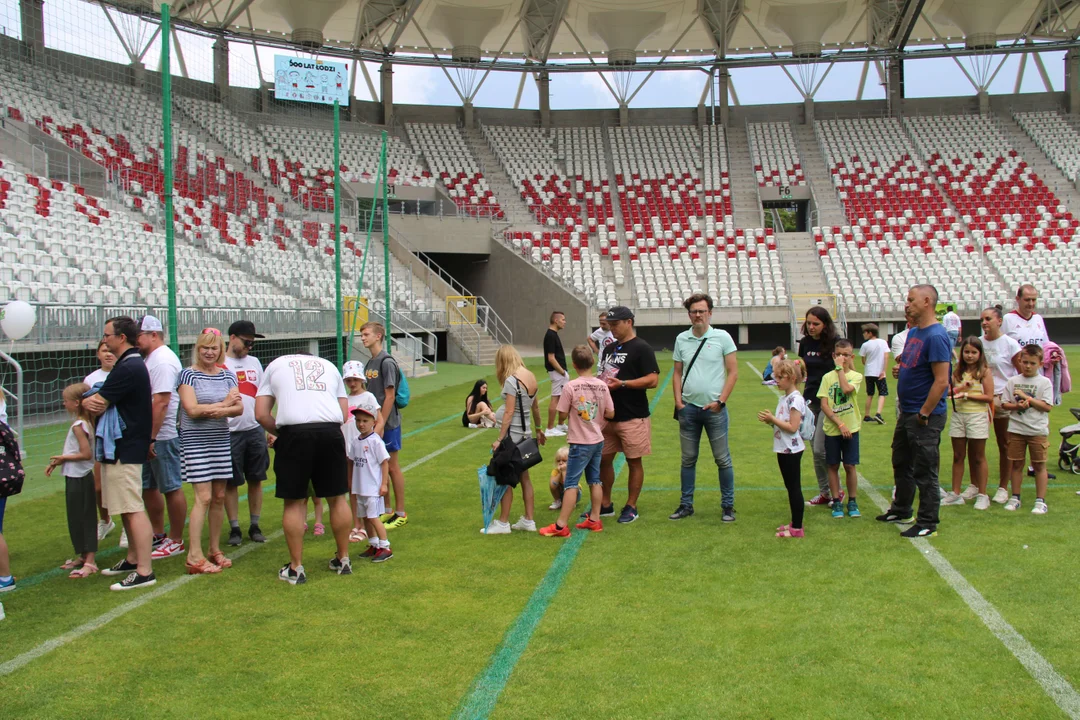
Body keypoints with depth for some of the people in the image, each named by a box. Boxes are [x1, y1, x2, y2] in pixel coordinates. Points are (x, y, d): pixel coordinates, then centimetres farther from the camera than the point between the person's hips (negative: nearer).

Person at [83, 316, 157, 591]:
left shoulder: (127, 368, -18)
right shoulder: (132, 364, 17)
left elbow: (98, 403, -17)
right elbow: (101, 400, 14)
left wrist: (86, 401, 5)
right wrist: (91, 401, -9)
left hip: (125, 450, -11)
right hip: (122, 447, 11)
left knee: (133, 509, -9)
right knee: (126, 508, 18)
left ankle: (144, 572, -7)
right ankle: (133, 560, 29)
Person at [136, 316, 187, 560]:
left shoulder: (163, 361, -17)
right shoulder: (150, 359, 15)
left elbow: (161, 402, -23)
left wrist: (151, 438, -25)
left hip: (163, 437, -10)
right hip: (148, 437, 10)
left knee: (171, 488, -1)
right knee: (148, 487, 17)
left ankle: (176, 541, 8)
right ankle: (158, 535, 30)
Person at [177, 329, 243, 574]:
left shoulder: (227, 375, 9)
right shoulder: (188, 375, -4)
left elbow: (239, 408, -2)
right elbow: (192, 409, -14)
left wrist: (220, 411, -20)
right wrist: (224, 404, -8)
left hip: (221, 441, 5)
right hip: (195, 442, -5)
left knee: (219, 497, 7)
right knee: (203, 497, -10)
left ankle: (215, 550, 18)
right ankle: (194, 557, -5)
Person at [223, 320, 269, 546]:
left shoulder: (254, 362, 12)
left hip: (255, 431, 4)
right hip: (230, 432, -4)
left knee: (256, 480, 8)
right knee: (231, 482, 3)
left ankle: (255, 526, 19)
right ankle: (234, 528, 13)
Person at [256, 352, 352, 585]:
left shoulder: (275, 365, 22)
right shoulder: (329, 366, 27)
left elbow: (261, 414, 12)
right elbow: (344, 413, 19)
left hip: (294, 432, -2)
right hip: (331, 432, 2)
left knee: (294, 502, 9)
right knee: (337, 498, 15)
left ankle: (296, 568, 14)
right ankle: (343, 560, 27)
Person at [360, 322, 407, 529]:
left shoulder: (387, 362, -12)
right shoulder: (369, 363, 12)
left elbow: (390, 396, -16)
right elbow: (369, 395, 14)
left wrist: (381, 424, -19)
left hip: (388, 423, -8)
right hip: (374, 422, 8)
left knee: (392, 467, -1)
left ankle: (400, 513, 8)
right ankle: (387, 510, 23)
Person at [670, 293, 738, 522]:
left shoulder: (722, 337, -2)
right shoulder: (681, 339, 8)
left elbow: (733, 372, -3)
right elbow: (677, 373, 12)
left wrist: (720, 401, -10)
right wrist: (678, 400, 0)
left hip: (714, 408, -3)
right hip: (688, 408, 3)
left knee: (722, 459, 3)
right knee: (688, 459, 10)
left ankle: (728, 506, 13)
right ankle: (686, 505, 20)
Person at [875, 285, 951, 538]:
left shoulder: (936, 336, -19)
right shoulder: (913, 332, 11)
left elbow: (941, 380, -23)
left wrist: (924, 413, -21)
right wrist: (902, 368, 7)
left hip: (926, 416, -10)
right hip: (907, 413, 10)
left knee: (925, 471, -1)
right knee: (901, 464, 21)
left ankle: (928, 524, 10)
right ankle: (901, 511, 37)